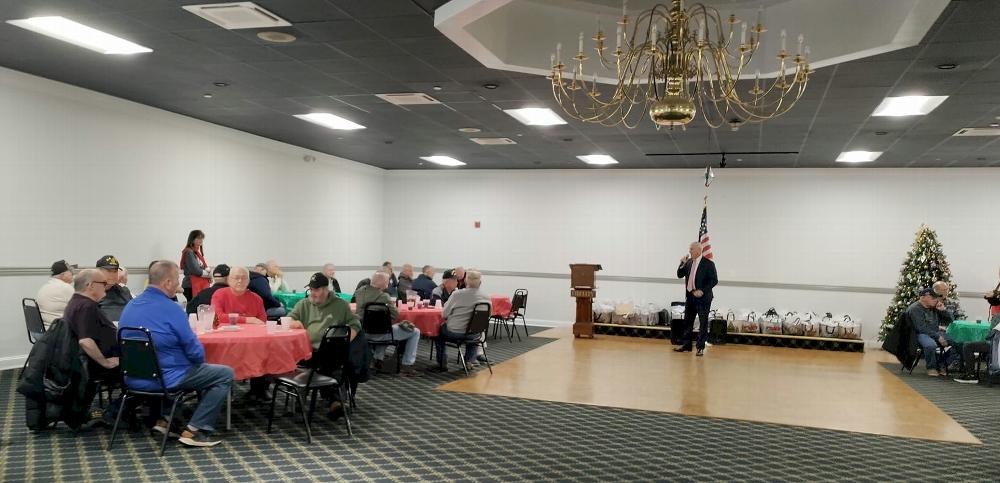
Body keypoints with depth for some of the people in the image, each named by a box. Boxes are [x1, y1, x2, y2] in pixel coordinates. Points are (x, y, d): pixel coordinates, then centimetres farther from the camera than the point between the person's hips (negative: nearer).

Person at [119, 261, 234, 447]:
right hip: (162, 379, -8)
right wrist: (198, 349, 7)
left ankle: (165, 419, 24)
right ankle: (194, 430, -3)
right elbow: (196, 353, -15)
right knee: (226, 374, 2)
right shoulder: (170, 309, -18)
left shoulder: (131, 306, 6)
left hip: (133, 378, 8)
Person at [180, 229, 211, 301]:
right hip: (191, 286, -8)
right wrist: (208, 274, -4)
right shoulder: (189, 253, -10)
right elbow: (195, 271, -17)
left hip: (200, 284, 8)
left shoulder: (197, 252, 17)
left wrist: (208, 271, -9)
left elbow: (205, 267, 13)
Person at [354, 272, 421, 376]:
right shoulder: (383, 296, -22)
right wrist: (393, 305, 1)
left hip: (364, 333, 8)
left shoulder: (360, 292, 0)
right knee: (415, 332, 4)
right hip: (379, 334, -7)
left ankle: (378, 360, 38)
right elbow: (395, 315, -19)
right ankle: (407, 366, 4)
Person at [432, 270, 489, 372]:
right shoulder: (486, 298, -9)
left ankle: (442, 363, 24)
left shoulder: (457, 294, -15)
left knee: (439, 331, 28)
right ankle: (469, 360, 30)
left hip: (453, 333, -2)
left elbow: (444, 314, -7)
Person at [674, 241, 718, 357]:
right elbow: (680, 275, 9)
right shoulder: (688, 262, 7)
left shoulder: (708, 264, -9)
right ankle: (686, 345, 21)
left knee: (703, 323, 1)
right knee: (687, 322, 11)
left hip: (703, 298, -6)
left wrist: (702, 291, -17)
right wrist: (682, 264, -6)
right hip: (690, 297, 6)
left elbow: (714, 280, -10)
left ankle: (701, 347, 9)